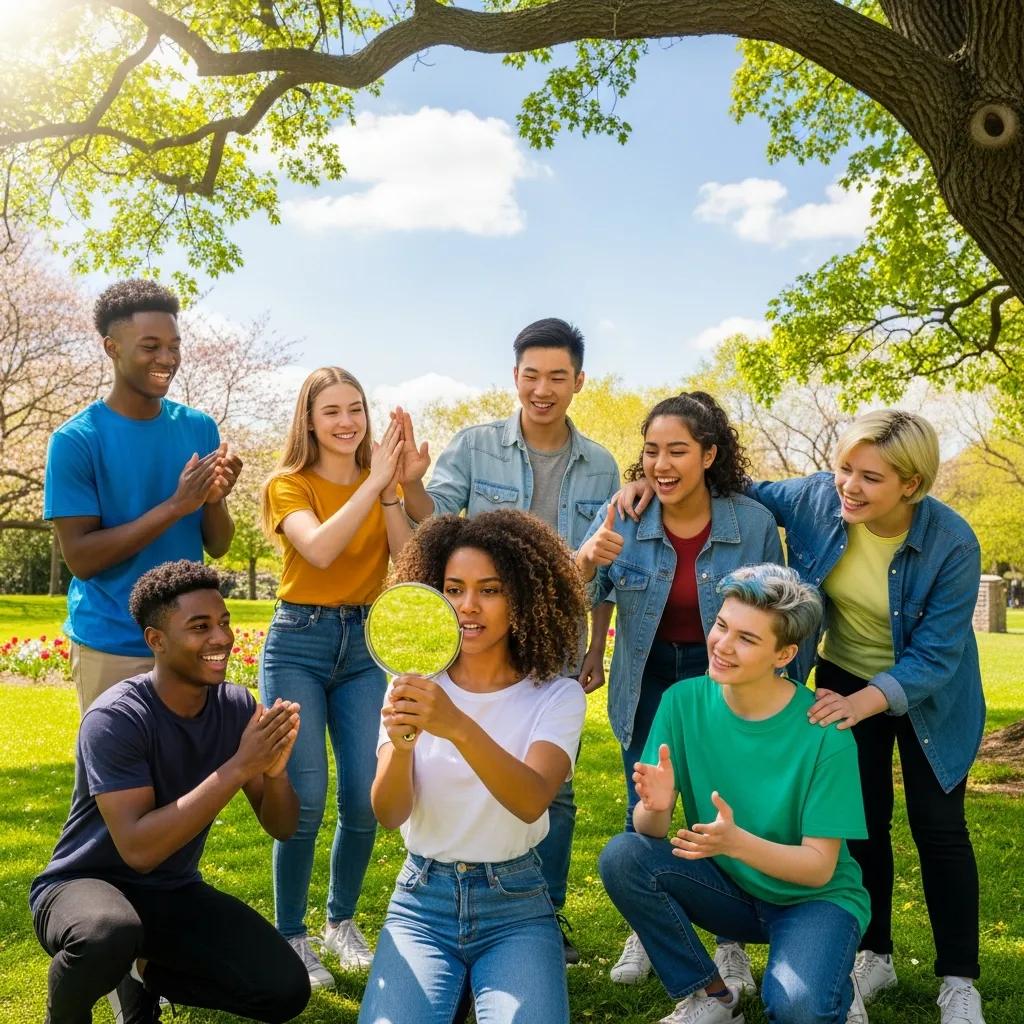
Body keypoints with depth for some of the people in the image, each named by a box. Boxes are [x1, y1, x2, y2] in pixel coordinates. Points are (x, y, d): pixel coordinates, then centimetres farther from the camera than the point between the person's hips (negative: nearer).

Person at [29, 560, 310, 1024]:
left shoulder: (237, 706, -8)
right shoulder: (115, 718, -24)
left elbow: (280, 827, -5)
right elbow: (138, 849, -32)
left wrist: (274, 770, -28)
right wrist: (240, 765, -35)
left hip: (173, 892, 5)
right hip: (85, 884, -5)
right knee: (111, 934, -39)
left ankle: (144, 972, 15)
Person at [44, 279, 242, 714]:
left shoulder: (199, 428, 2)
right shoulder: (76, 440, -10)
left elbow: (218, 546, 5)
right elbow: (80, 557, -14)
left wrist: (214, 499, -18)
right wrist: (176, 505, -22)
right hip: (112, 649, -4)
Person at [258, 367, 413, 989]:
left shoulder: (382, 483, 7)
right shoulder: (288, 485, -4)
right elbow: (320, 549, -24)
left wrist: (393, 488, -18)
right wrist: (374, 482, -23)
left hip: (363, 646, 4)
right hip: (298, 645, -3)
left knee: (365, 798, 1)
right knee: (306, 799, -9)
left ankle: (343, 921, 23)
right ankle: (291, 937, 9)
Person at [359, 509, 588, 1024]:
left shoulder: (557, 695, -7)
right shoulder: (415, 689, -1)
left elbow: (531, 802, -26)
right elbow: (389, 814, -13)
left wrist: (459, 728, -43)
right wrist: (401, 743, -35)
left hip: (514, 905, -1)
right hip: (423, 900, 1)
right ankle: (453, 979, 7)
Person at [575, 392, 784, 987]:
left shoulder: (754, 522, -15)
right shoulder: (623, 516, -13)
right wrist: (587, 559, -39)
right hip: (647, 679, 1)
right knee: (644, 810, 9)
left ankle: (731, 942, 26)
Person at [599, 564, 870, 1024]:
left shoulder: (823, 732, -21)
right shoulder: (684, 701, -12)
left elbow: (819, 867, -18)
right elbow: (650, 830, -12)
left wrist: (737, 842, -37)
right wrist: (655, 806, -36)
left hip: (814, 896, -3)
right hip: (726, 885, 4)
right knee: (622, 856, -23)